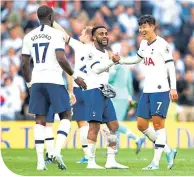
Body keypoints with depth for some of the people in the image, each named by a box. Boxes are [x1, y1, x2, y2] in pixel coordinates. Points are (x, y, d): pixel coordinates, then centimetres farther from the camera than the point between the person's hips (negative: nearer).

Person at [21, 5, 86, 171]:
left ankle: (40, 160, -1)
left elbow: (25, 64, 10)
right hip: (53, 80, -5)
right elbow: (61, 59, -15)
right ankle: (57, 150, -13)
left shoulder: (29, 36, 10)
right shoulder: (56, 34, -5)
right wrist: (75, 76, -4)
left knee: (40, 120, 6)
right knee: (66, 115, 7)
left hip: (37, 81, 5)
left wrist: (29, 82, 23)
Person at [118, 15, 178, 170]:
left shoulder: (162, 44, -9)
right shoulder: (144, 44, 14)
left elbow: (171, 66, -12)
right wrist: (119, 61, 20)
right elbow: (138, 59, 33)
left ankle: (156, 162, -8)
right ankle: (168, 151, 17)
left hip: (160, 90, -9)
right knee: (142, 125, 6)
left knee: (158, 124, -9)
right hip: (147, 91, 9)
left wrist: (173, 88, -19)